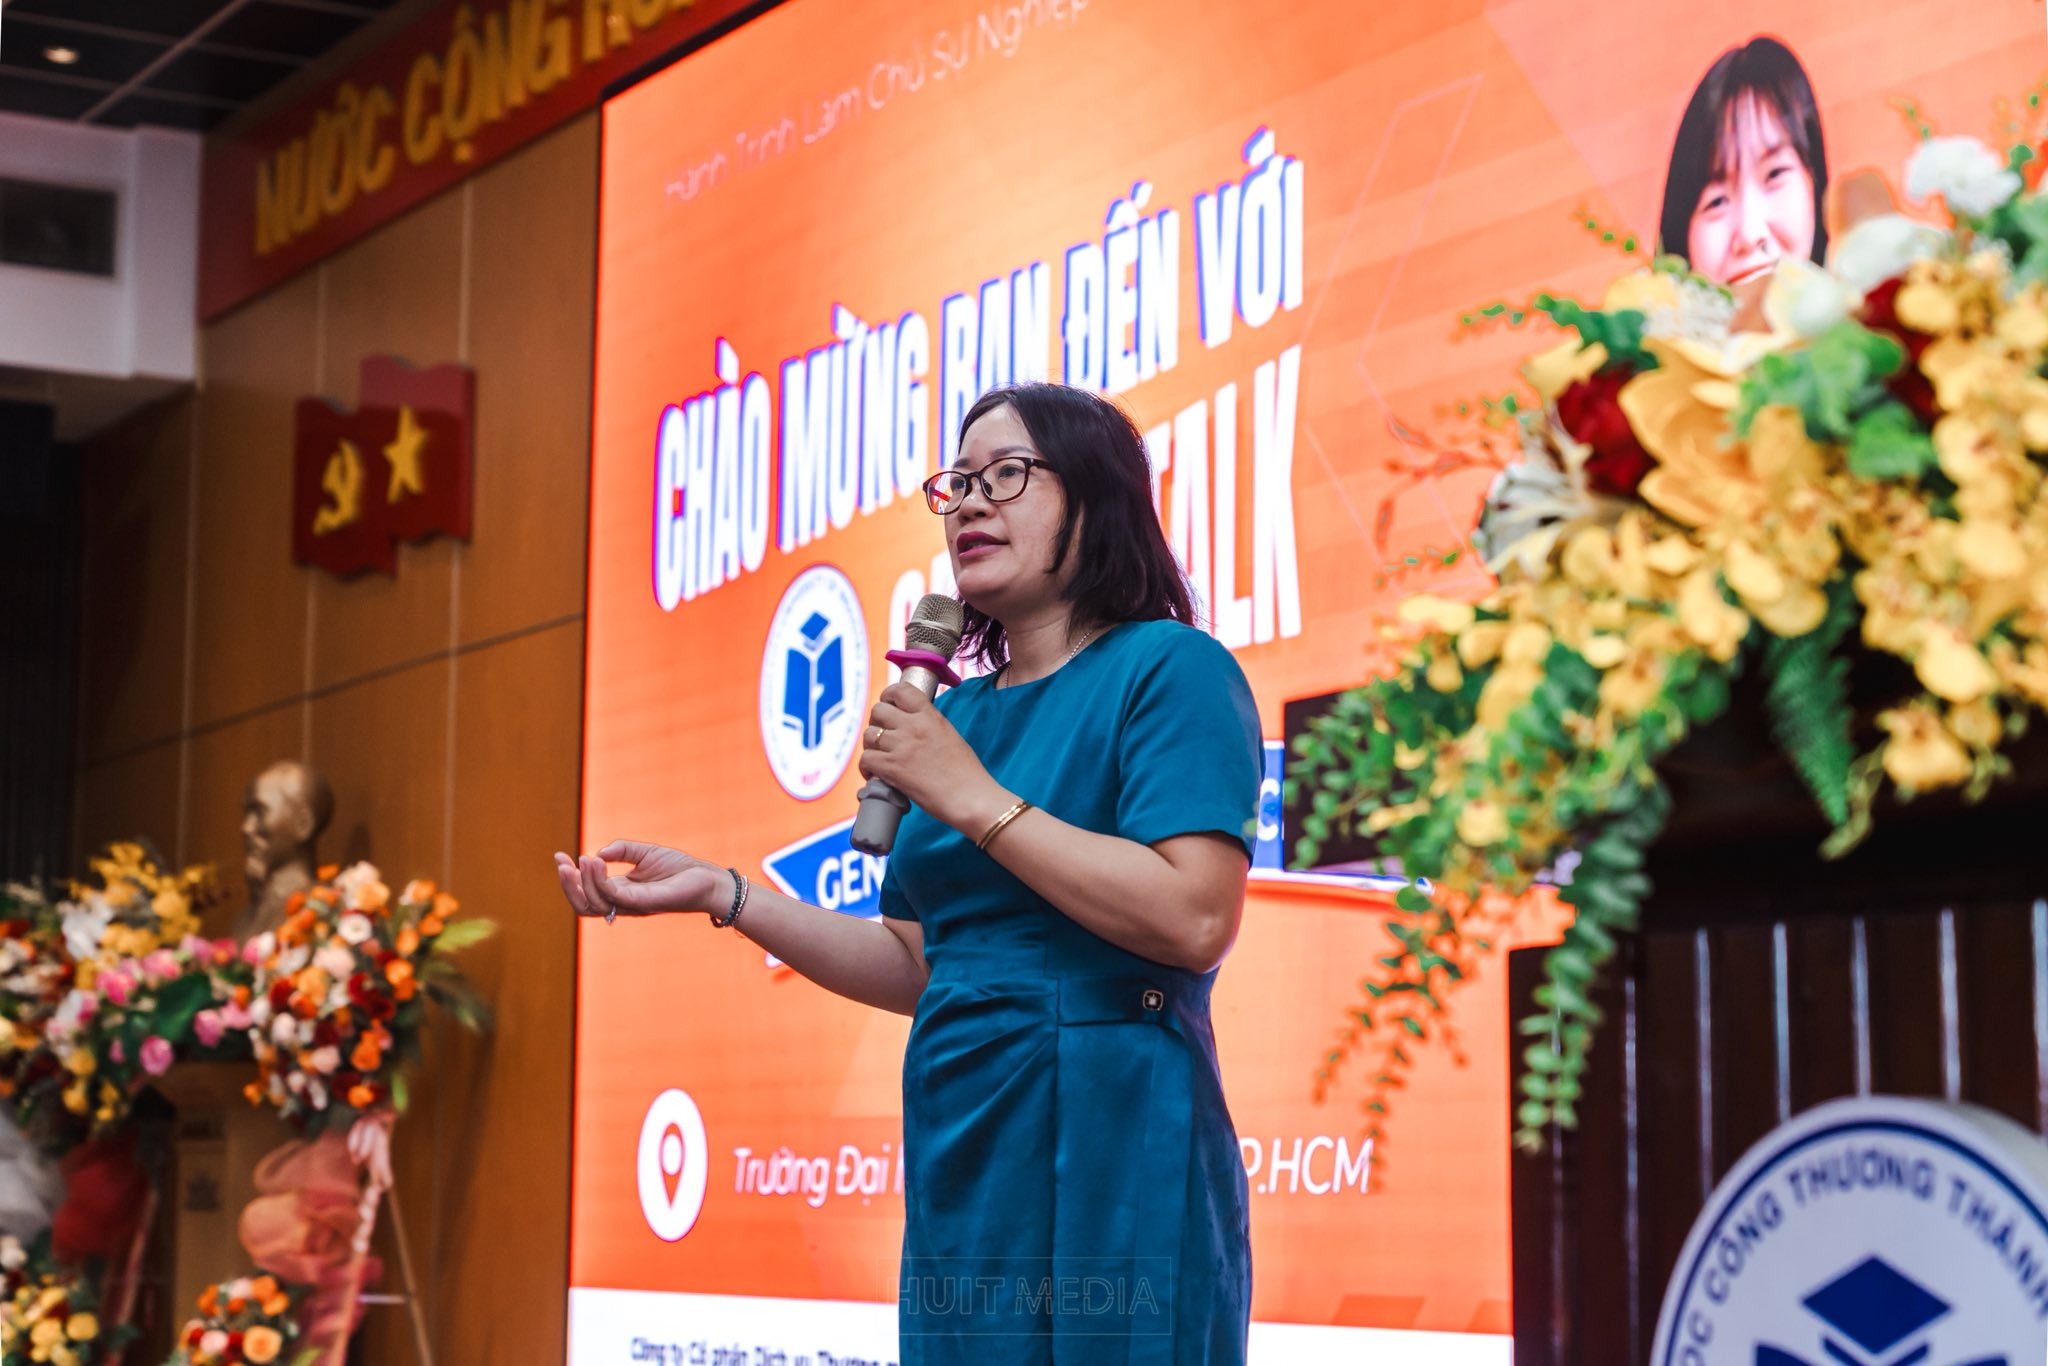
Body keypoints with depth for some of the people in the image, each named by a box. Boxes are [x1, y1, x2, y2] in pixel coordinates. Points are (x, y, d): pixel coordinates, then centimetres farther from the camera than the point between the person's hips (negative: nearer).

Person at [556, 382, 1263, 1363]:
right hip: (960, 1157, 7)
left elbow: (1197, 920, -20)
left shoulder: (1169, 668, -7)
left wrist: (972, 797, -16)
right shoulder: (960, 711, 14)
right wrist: (721, 895, 7)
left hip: (1109, 1149, -7)